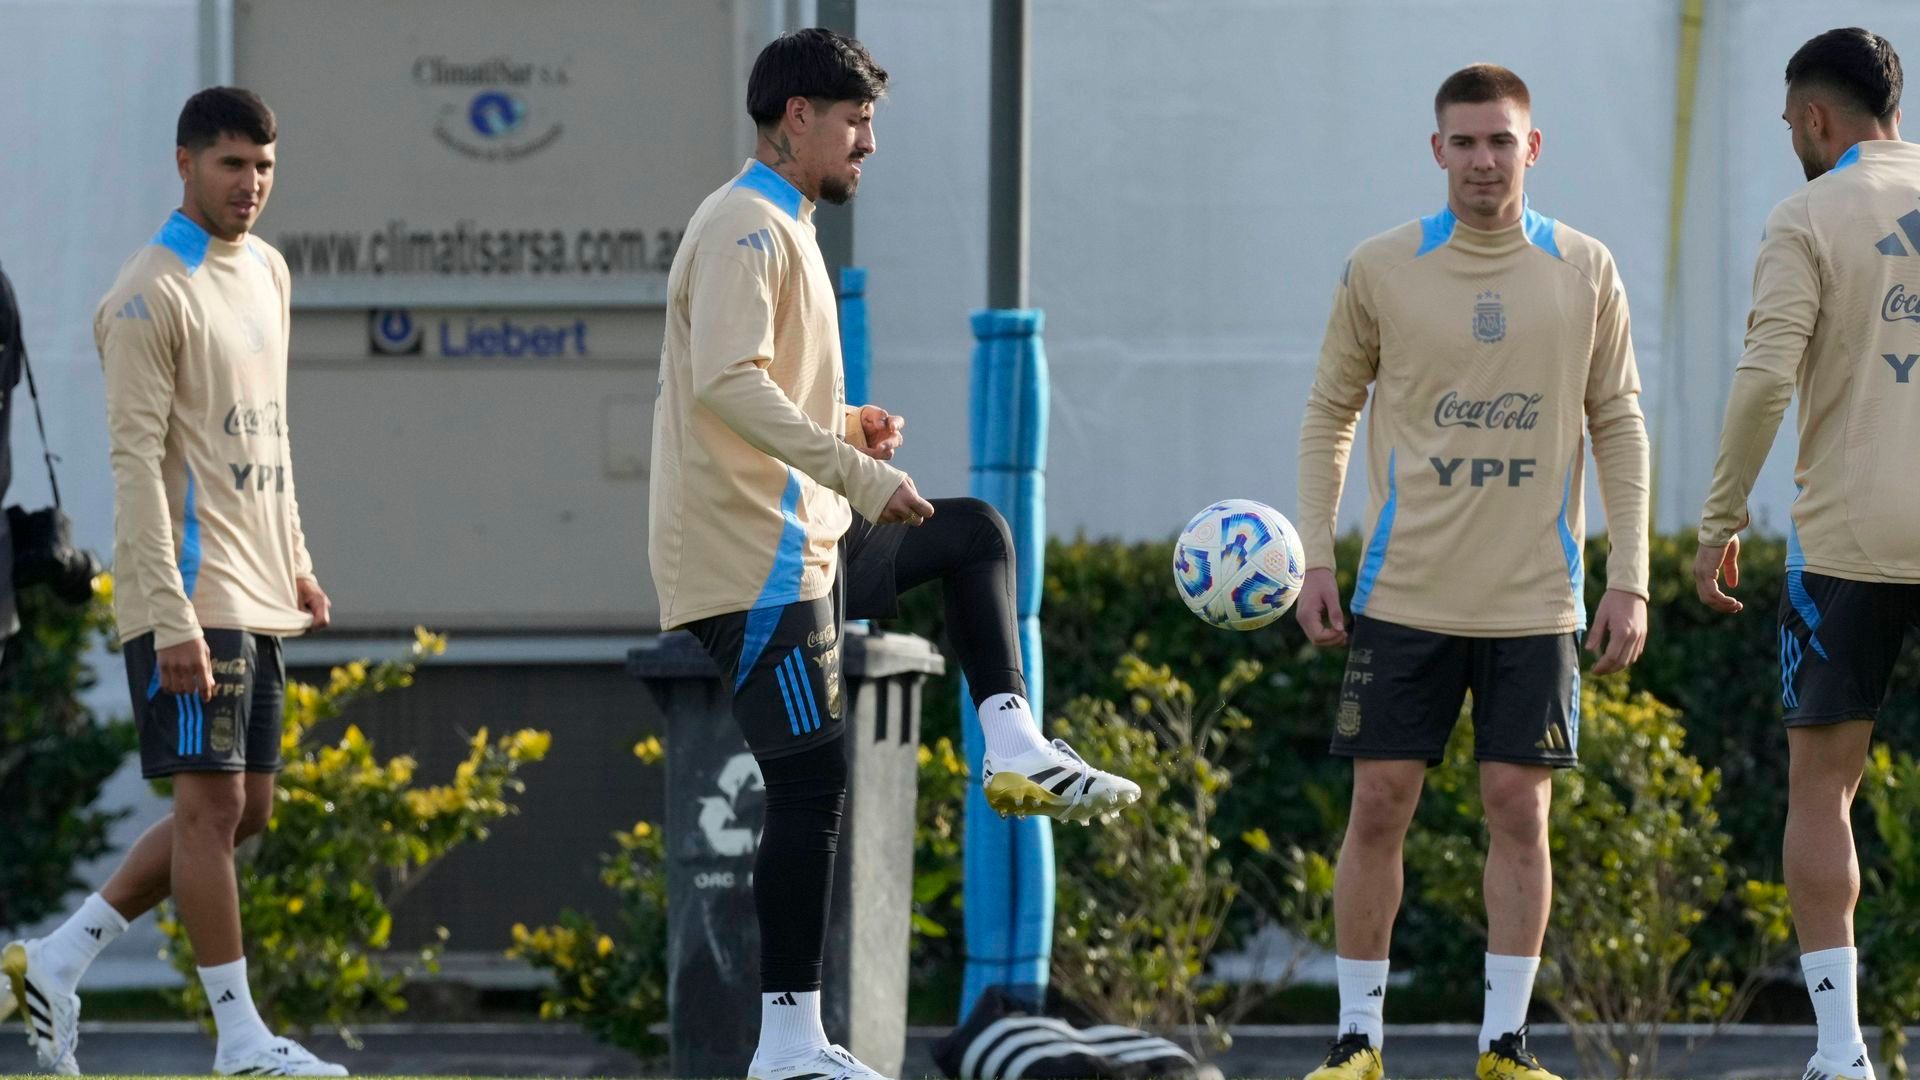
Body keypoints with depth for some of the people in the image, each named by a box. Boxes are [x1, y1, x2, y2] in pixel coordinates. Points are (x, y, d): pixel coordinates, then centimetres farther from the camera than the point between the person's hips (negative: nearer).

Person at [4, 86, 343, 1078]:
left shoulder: (266, 273, 15)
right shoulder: (150, 297, -12)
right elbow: (136, 462, -17)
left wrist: (295, 562, 18)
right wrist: (171, 617, -22)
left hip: (256, 599, 9)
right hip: (190, 597, -9)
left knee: (245, 810, 9)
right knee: (210, 804, -7)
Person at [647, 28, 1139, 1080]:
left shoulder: (779, 226, 20)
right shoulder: (747, 226, -13)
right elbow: (726, 383, -27)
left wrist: (848, 428, 11)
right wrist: (854, 470, -28)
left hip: (803, 544, 10)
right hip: (754, 558, -10)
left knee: (975, 534, 23)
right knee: (811, 779, -11)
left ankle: (1015, 749, 11)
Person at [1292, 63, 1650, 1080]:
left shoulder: (1584, 272, 2)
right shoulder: (1380, 270, 0)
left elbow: (1619, 426, 6)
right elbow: (1330, 414, 8)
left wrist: (1629, 578, 1)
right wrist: (1315, 557, 1)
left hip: (1534, 601, 0)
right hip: (1404, 594, 0)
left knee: (1520, 810, 0)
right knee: (1379, 806, -1)